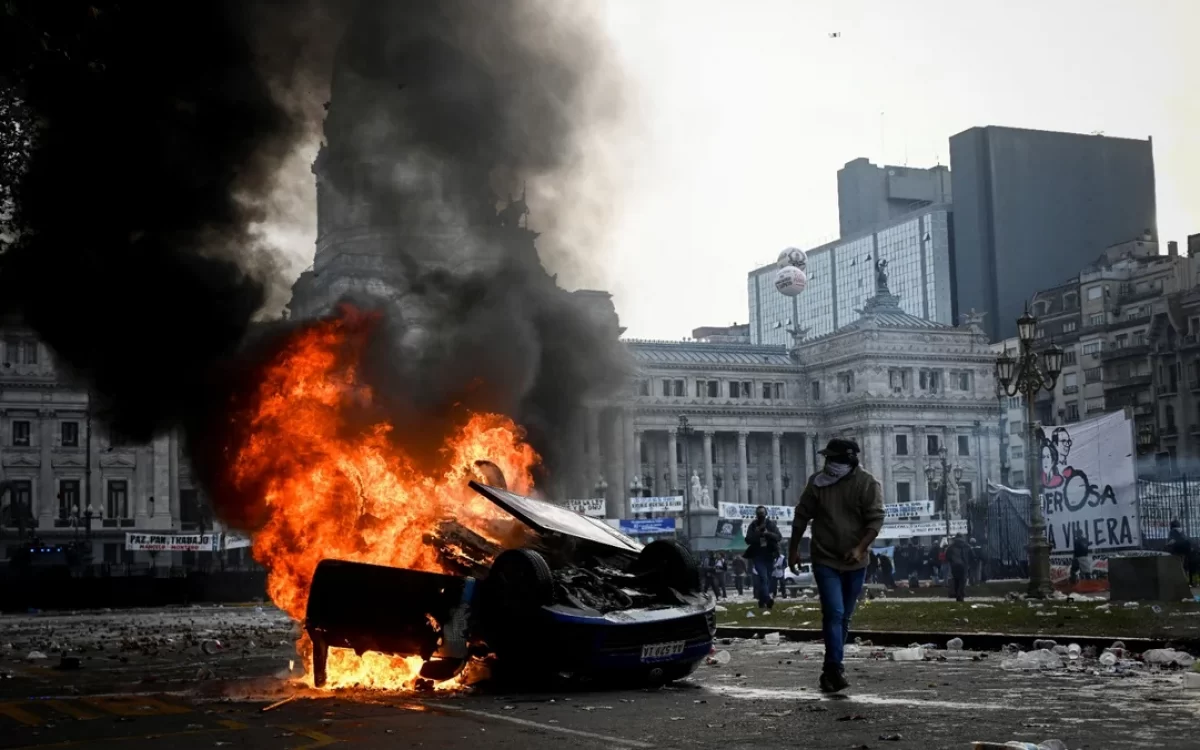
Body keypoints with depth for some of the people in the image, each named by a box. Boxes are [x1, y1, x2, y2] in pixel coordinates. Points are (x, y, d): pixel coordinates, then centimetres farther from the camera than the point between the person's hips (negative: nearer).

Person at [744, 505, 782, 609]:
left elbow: (778, 537, -6)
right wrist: (756, 533, -17)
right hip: (758, 555, -2)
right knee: (763, 577, -17)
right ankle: (767, 599, -28)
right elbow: (748, 540, -1)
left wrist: (768, 533, -21)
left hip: (769, 555, 2)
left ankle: (762, 600, 13)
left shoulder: (771, 524, 4)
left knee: (768, 578, 4)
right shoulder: (753, 525, 4)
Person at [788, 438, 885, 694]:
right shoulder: (817, 482, -2)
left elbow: (875, 520, -11)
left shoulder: (868, 484, -7)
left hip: (854, 563, 1)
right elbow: (802, 516, 6)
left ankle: (831, 670, 24)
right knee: (834, 613, -14)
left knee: (844, 617, 11)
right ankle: (835, 669, -15)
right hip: (825, 560, -1)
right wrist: (793, 549, 8)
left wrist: (860, 548, -24)